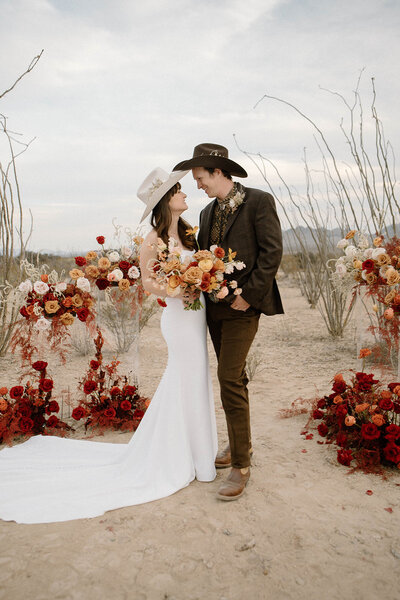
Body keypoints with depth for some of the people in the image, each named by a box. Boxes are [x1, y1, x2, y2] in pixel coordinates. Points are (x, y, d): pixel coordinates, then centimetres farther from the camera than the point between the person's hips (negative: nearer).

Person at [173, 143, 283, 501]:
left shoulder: (258, 201, -5)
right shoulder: (208, 213, 16)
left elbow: (272, 251, -12)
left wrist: (248, 294, -16)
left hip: (242, 305, -7)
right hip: (216, 306, 7)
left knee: (229, 378, -12)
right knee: (233, 377, 15)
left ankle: (241, 466, 0)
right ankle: (240, 444, 31)